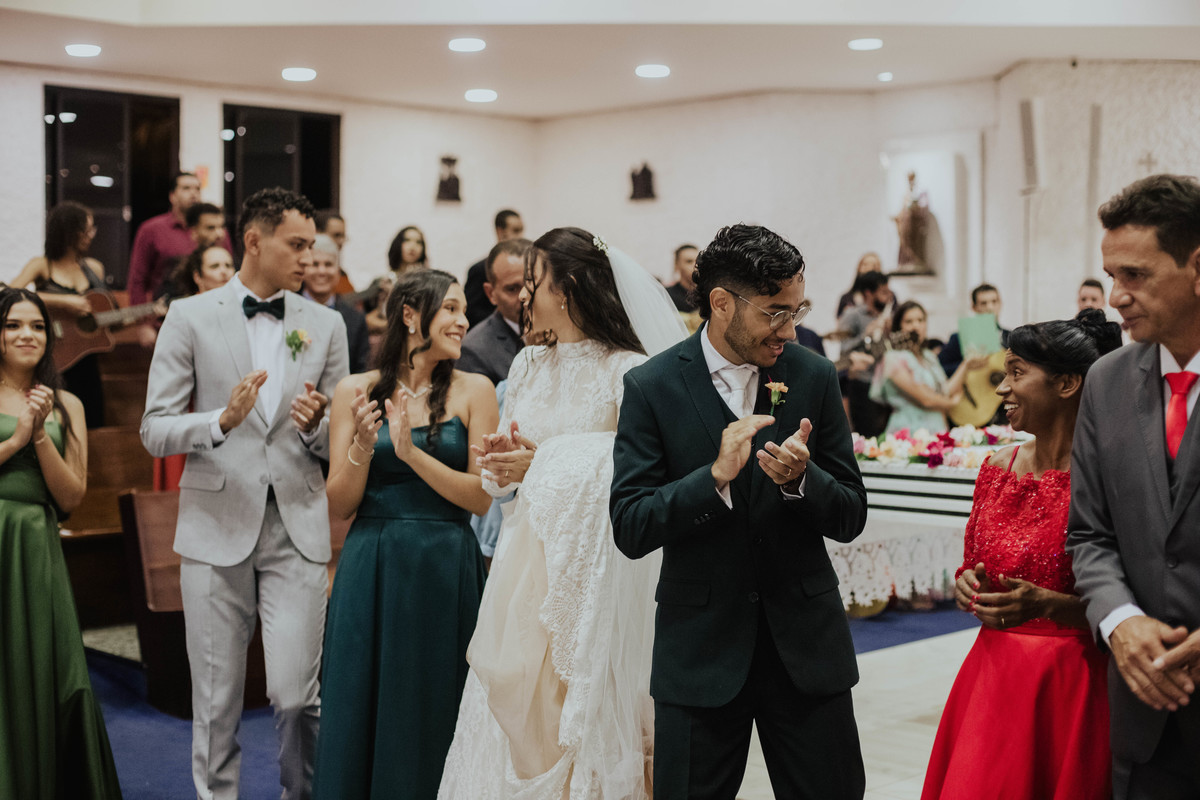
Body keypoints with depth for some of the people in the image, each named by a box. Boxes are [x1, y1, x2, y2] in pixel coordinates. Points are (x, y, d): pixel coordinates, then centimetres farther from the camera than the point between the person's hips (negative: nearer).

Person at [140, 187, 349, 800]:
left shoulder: (326, 325, 9)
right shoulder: (190, 317, 1)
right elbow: (155, 431, -2)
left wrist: (315, 426, -10)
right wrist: (223, 420, -19)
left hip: (296, 530, 1)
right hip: (216, 526, -1)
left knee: (296, 693, -4)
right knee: (216, 698, 7)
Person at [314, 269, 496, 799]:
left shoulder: (472, 391, 1)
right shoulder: (356, 391, 3)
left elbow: (481, 497, -5)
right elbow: (339, 506, 1)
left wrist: (412, 452, -17)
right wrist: (362, 446, -17)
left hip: (444, 572, 0)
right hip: (371, 571, 0)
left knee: (433, 715, 7)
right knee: (361, 712, 6)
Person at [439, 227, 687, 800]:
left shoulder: (629, 372, -10)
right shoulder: (529, 365, 11)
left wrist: (549, 464, -14)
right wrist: (503, 459, -7)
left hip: (593, 564, -6)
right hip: (528, 558, 6)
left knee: (583, 710, 1)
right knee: (512, 708, 8)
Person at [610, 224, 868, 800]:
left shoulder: (814, 378, 0)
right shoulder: (652, 387, -7)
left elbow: (850, 519, 1)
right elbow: (629, 529, -11)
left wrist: (801, 478, -20)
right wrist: (715, 476, -25)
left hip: (806, 644, 2)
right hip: (700, 649, -2)